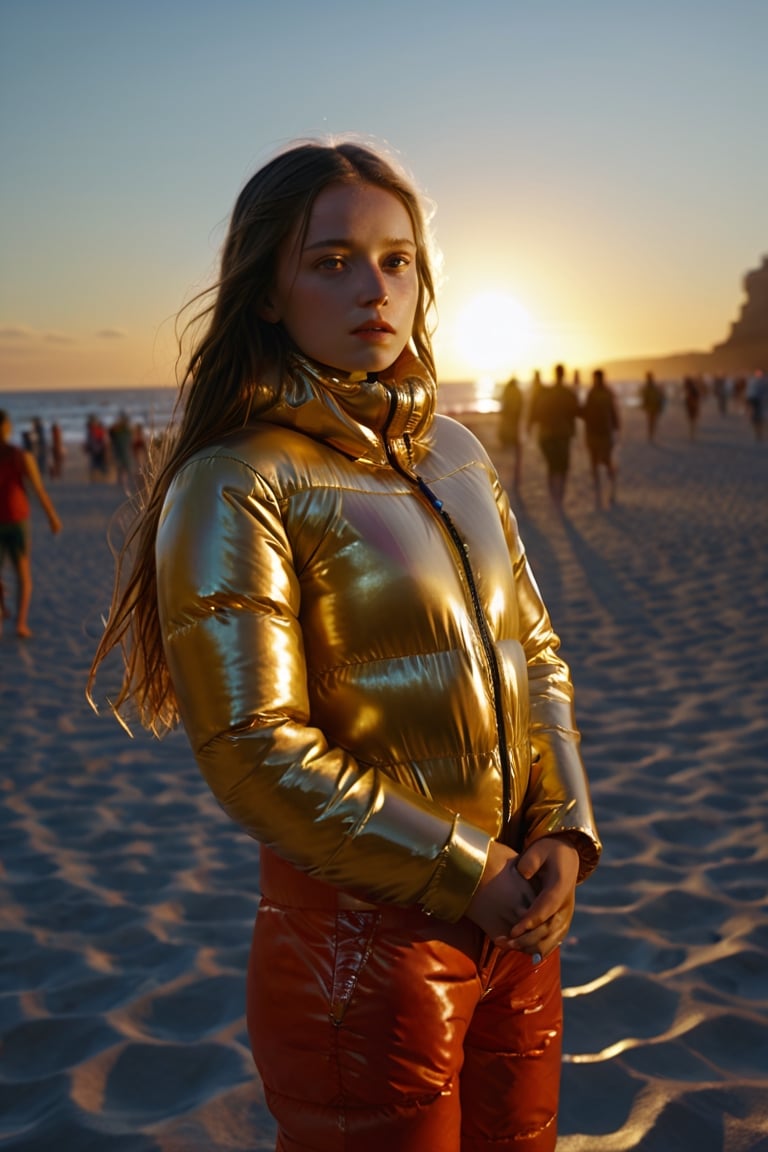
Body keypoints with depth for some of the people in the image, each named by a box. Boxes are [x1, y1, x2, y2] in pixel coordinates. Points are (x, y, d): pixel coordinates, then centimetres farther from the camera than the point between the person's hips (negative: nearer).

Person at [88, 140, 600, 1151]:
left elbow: (534, 650, 10)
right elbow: (254, 752, -19)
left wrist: (565, 832, -4)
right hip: (361, 939, -6)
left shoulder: (455, 451, 6)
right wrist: (470, 876, -15)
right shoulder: (236, 484, -14)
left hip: (514, 923, 7)